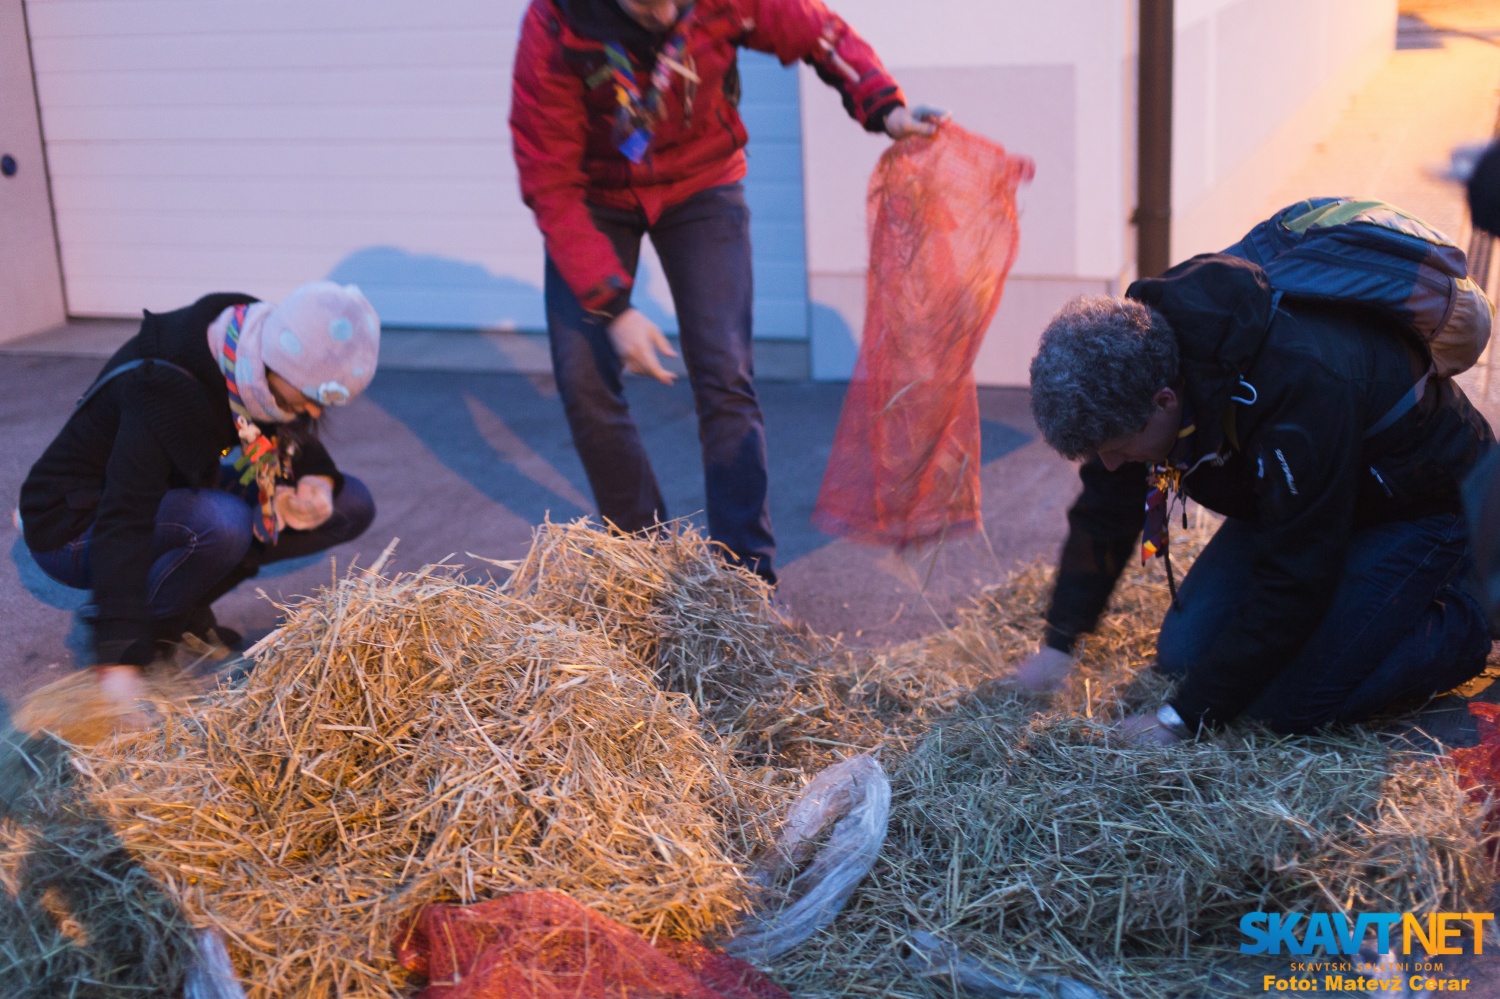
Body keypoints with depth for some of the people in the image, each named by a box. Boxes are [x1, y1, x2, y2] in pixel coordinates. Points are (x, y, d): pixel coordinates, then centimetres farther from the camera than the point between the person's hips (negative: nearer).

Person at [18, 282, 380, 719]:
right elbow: (123, 521, -38)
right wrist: (119, 657, -45)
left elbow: (298, 439, 5)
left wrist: (316, 478, -19)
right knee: (222, 524, -38)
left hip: (176, 499, 8)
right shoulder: (164, 384, -34)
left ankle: (184, 608, 0)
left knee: (351, 506, -5)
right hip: (74, 529, -8)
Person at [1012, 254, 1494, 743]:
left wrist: (1183, 717, -28)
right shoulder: (1135, 352, -19)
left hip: (1418, 507, -7)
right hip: (1292, 499, 7)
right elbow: (1105, 510, -1)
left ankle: (1463, 624, 3)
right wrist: (1058, 642, -3)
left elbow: (1292, 583, -34)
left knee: (1289, 703, -19)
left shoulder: (1301, 390, -42)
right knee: (1182, 654, -1)